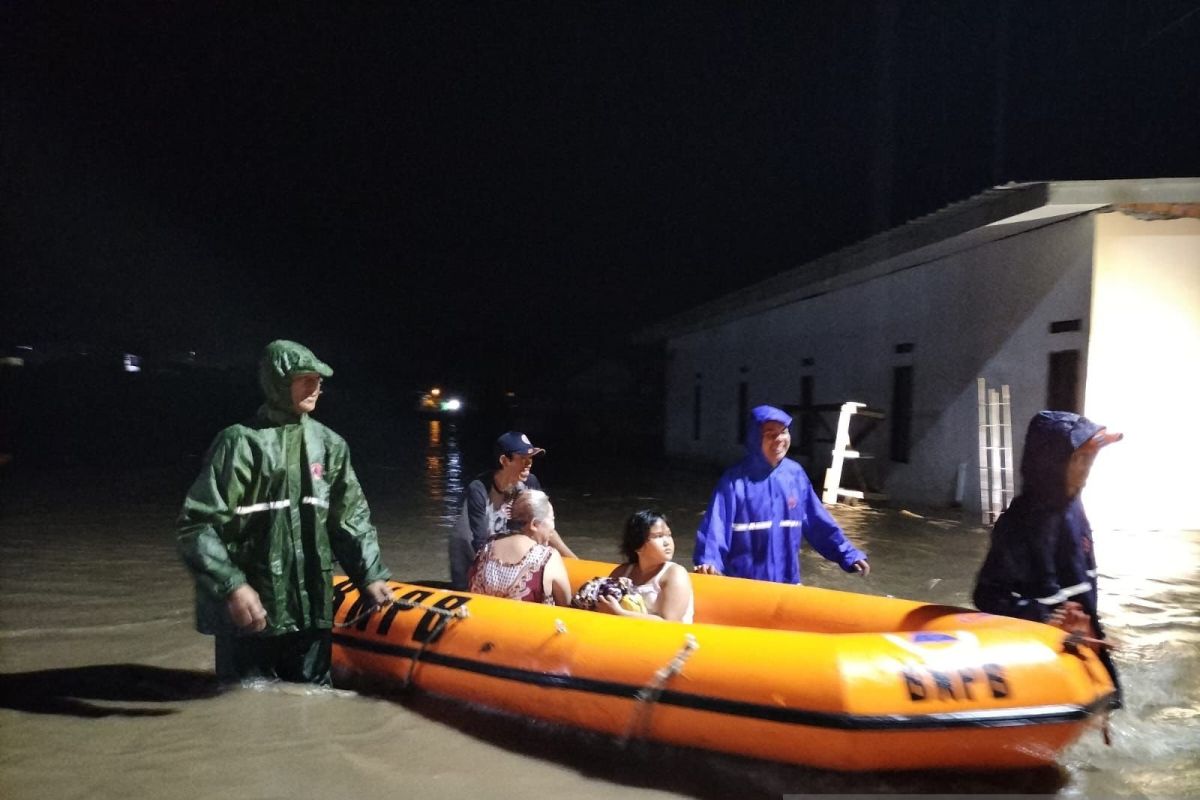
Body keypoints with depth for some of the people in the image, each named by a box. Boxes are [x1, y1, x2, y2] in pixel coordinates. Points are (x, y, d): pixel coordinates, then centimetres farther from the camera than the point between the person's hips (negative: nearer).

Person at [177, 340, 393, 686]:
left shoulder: (329, 445, 7)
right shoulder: (241, 442, -9)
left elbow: (350, 517, 11)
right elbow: (196, 525, -11)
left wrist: (370, 575, 3)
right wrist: (231, 586, -20)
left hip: (312, 606, 5)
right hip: (250, 610, -4)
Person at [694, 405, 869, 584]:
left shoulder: (795, 474, 0)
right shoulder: (736, 479, -12)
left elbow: (817, 521, 7)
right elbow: (715, 525, -18)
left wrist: (847, 554, 5)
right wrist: (708, 561, -33)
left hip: (786, 580, 4)